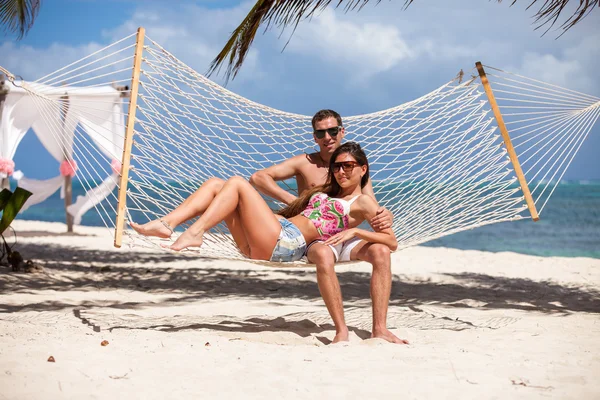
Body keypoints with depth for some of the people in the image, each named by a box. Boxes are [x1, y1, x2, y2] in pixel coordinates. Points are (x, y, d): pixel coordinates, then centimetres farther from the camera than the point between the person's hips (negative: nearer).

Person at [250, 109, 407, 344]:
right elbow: (258, 178, -2)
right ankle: (341, 331, -37)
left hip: (348, 238, 3)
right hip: (316, 239, -3)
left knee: (381, 250, -29)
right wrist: (293, 201, -13)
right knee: (324, 256, -39)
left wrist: (384, 219, -22)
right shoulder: (305, 164, 4)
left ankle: (379, 329, -30)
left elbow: (372, 211, 4)